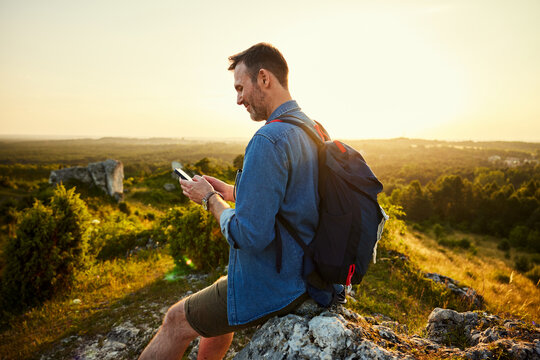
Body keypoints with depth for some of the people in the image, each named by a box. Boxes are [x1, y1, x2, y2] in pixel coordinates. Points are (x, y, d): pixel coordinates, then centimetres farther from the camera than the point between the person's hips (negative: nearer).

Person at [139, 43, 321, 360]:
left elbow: (249, 236, -28)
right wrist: (232, 192, 7)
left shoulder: (269, 140, -27)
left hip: (272, 286, -9)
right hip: (302, 271, 9)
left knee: (177, 321, 10)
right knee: (221, 289, 31)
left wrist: (210, 199, -11)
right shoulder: (313, 130, 5)